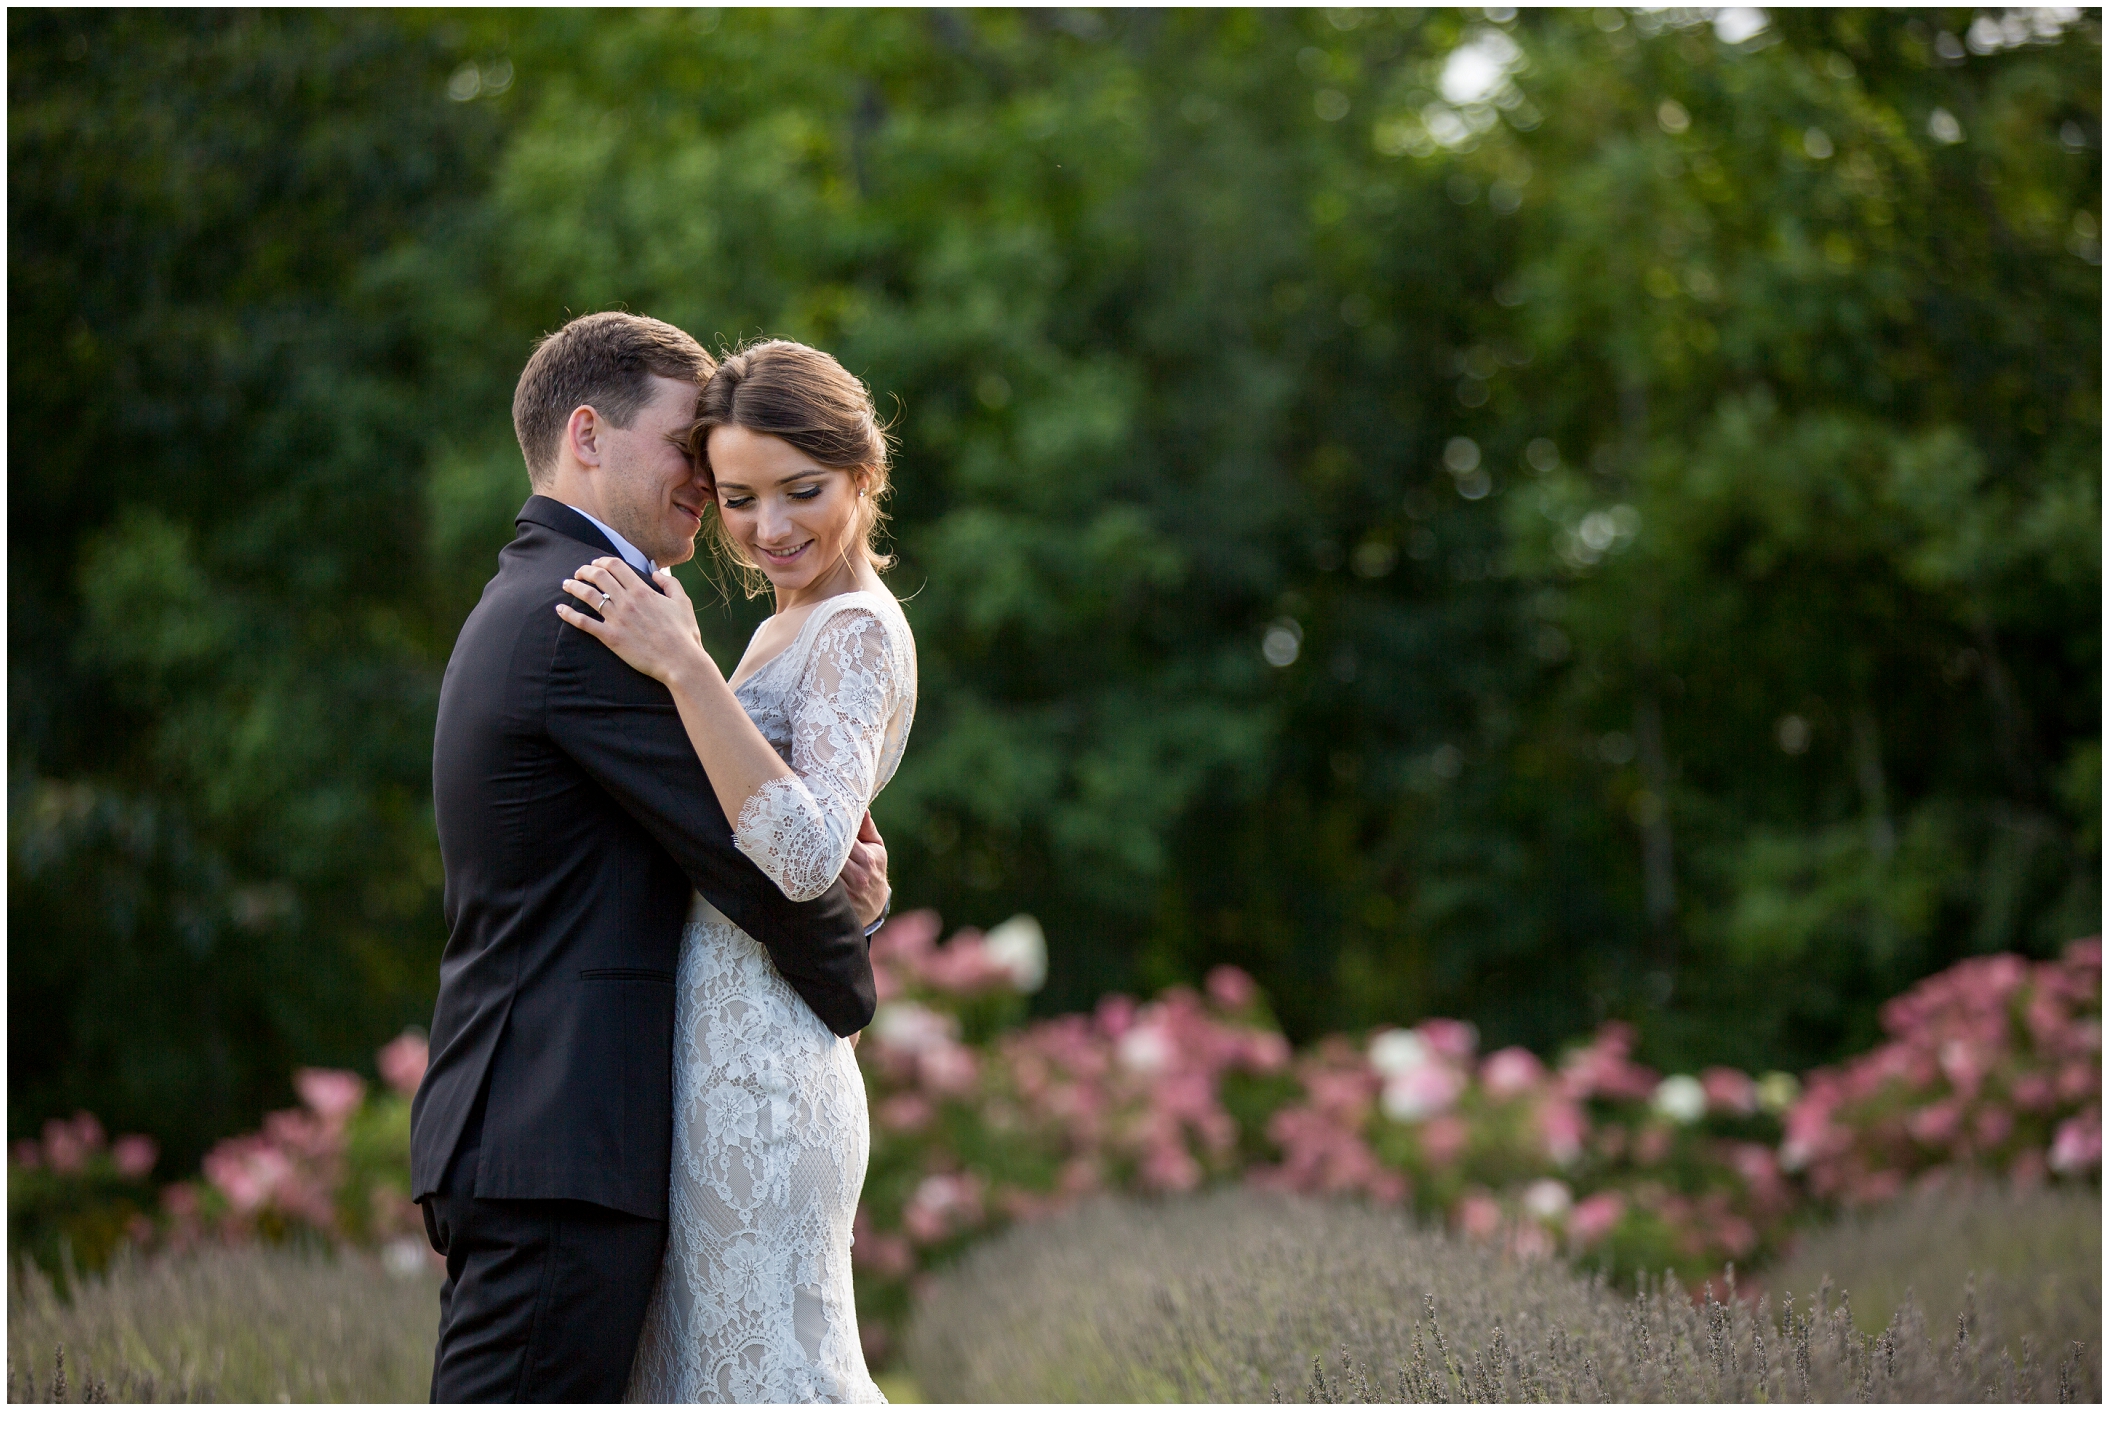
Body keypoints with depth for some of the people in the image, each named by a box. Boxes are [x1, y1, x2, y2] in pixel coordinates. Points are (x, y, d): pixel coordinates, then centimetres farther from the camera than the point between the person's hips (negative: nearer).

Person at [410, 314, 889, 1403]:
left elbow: (697, 837, 17)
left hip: (505, 1124, 11)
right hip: (561, 1147, -11)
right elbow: (748, 856, -13)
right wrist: (850, 991, 5)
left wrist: (834, 875, -3)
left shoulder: (523, 603, 20)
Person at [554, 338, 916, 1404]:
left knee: (773, 1377, -6)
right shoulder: (784, 631, 18)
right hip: (719, 1064, 10)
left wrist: (683, 666, -26)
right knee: (709, 1365, 12)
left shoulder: (857, 631, -11)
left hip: (760, 1072, -10)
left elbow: (806, 853, -25)